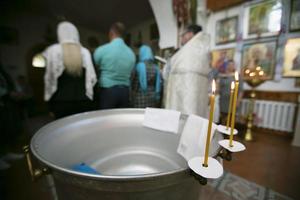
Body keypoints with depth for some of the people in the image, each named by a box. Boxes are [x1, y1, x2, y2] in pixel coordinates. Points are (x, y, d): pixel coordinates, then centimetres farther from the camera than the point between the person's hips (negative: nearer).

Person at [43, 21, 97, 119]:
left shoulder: (53, 50, 1)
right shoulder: (85, 52, 4)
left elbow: (49, 78, 1)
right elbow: (92, 78, 1)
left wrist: (50, 101, 10)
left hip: (62, 101, -1)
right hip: (83, 101, 2)